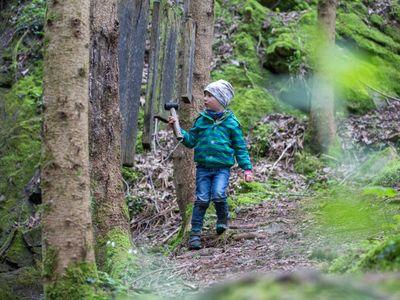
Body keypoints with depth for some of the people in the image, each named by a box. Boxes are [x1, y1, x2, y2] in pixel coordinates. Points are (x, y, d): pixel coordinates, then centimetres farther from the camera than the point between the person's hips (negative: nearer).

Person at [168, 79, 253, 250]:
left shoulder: (231, 122, 0)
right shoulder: (201, 120, 7)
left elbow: (240, 148, 5)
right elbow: (191, 141, 12)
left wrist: (247, 168, -1)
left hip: (222, 167, -2)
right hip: (203, 167, 2)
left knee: (218, 194, -22)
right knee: (201, 200, -2)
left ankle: (223, 219, 7)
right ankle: (195, 233, 6)